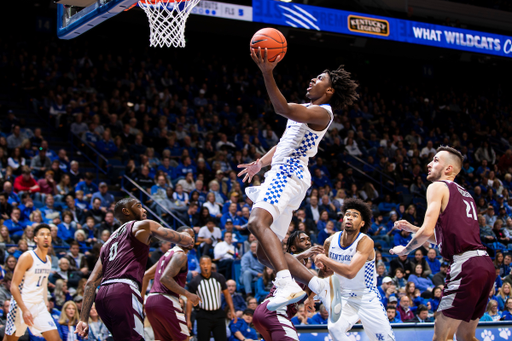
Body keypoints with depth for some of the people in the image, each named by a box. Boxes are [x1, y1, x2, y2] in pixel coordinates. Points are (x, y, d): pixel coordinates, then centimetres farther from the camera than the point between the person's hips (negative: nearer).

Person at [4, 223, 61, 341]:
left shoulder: (49, 260, 9)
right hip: (21, 304, -6)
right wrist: (24, 310, -25)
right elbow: (14, 286, -17)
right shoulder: (27, 257, -13)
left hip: (39, 306, 6)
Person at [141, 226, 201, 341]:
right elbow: (165, 278, -21)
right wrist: (188, 294, -20)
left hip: (150, 301, 9)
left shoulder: (168, 254, 23)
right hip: (165, 301, -9)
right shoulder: (180, 255, -7)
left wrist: (141, 298, 27)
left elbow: (146, 275, 26)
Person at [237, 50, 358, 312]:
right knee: (265, 253, 6)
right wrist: (260, 163, 20)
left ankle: (288, 285, -48)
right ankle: (322, 288, 5)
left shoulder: (322, 112, -5)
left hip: (289, 172, -10)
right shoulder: (306, 112, 27)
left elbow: (283, 109, -24)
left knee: (258, 221, -35)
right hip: (281, 173, 10)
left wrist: (267, 75, -34)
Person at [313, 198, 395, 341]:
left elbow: (350, 272, -36)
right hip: (344, 298, 3)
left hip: (367, 299, -3)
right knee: (335, 327, -27)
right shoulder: (331, 241, -5)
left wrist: (324, 259, -28)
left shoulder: (365, 242, -21)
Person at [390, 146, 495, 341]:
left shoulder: (438, 187, 0)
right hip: (485, 264, 9)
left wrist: (405, 250, 8)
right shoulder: (464, 194, 25)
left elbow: (427, 231, -10)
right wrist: (412, 228, 29)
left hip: (466, 265, -9)